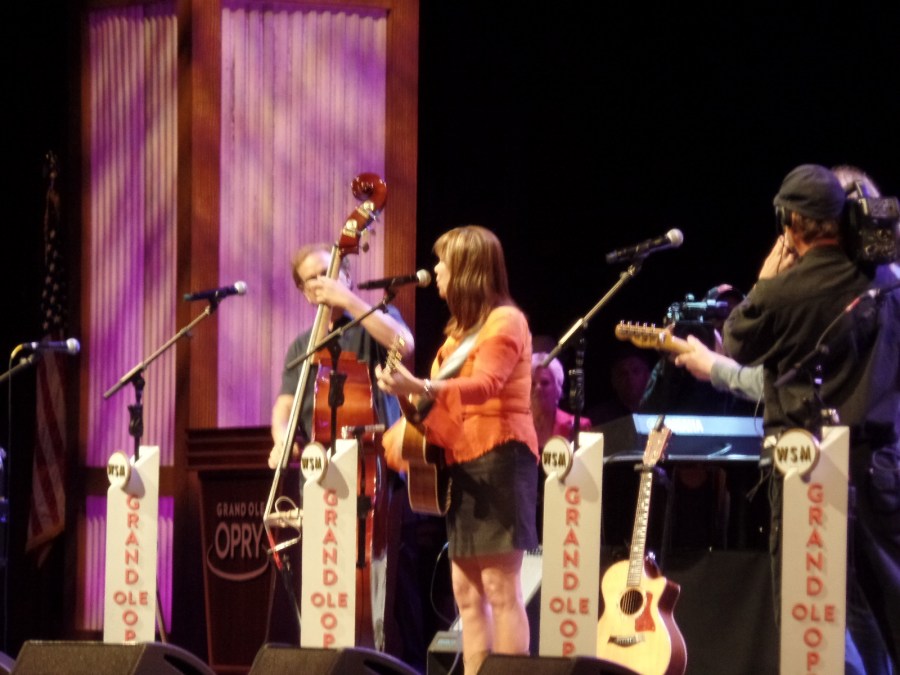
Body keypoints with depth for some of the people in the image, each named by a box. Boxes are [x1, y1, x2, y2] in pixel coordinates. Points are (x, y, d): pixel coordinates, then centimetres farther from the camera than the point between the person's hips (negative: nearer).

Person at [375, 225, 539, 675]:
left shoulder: (505, 321, -9)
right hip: (461, 462, 10)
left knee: (500, 588, -13)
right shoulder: (462, 327, 20)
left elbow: (485, 385, -26)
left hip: (498, 457, -10)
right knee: (467, 592, 6)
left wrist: (419, 388, -40)